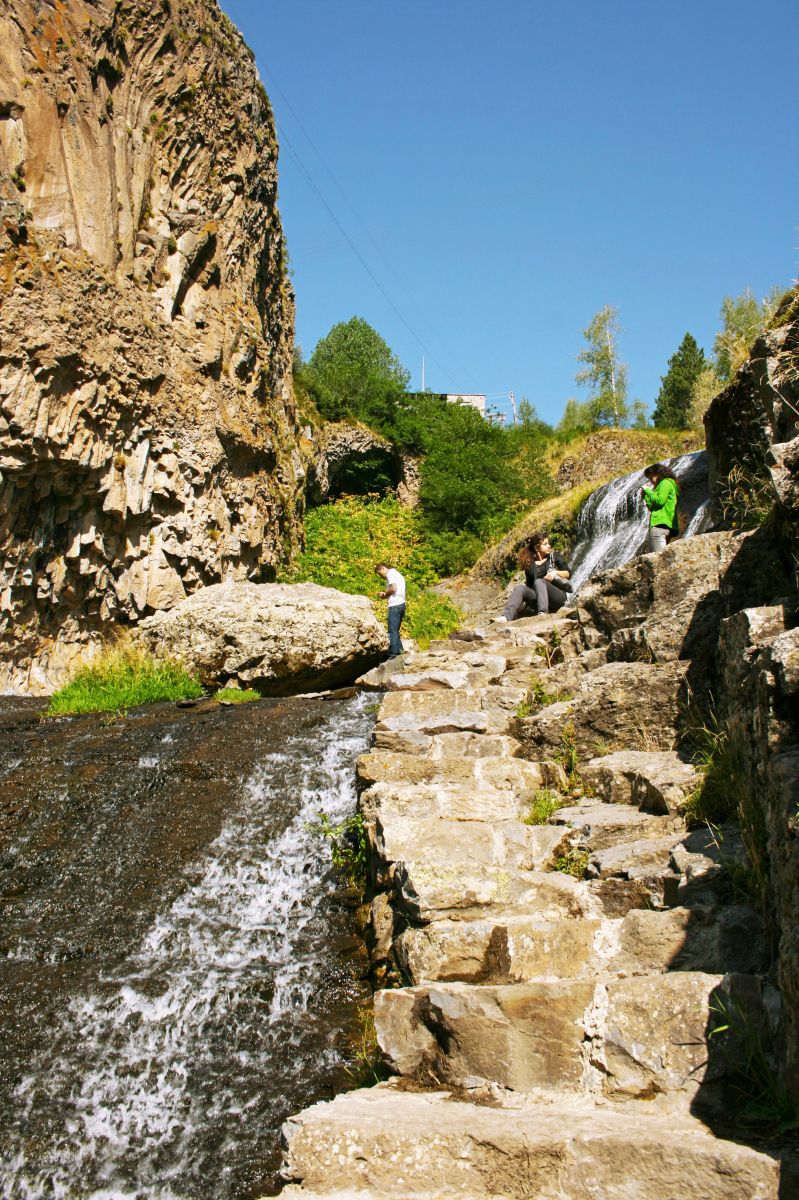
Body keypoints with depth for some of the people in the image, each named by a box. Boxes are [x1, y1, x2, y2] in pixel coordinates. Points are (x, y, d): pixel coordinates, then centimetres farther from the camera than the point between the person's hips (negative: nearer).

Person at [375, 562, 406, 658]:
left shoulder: (390, 573, -2)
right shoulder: (398, 574, 28)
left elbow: (393, 588, -16)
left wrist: (384, 595, 0)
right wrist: (385, 595, 16)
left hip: (395, 605, -10)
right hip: (402, 604, 10)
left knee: (393, 631, -10)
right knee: (395, 631, 12)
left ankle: (393, 654, -14)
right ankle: (400, 652, 9)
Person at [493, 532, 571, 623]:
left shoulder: (555, 556, 13)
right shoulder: (530, 565, 17)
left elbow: (568, 573, 8)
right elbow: (529, 585, 13)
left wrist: (555, 572, -12)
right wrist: (523, 601, -1)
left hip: (558, 596, -3)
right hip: (538, 596, 3)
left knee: (539, 581, -30)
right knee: (520, 588, -20)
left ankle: (543, 612, -54)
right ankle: (506, 617, -41)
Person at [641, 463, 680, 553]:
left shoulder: (665, 483, 0)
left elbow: (660, 501, -16)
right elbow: (653, 507, 28)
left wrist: (648, 491, -4)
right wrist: (645, 496, 20)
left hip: (661, 524, -10)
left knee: (658, 555, -19)